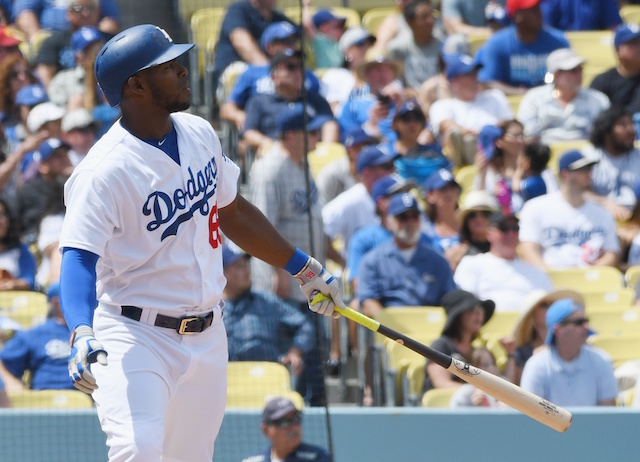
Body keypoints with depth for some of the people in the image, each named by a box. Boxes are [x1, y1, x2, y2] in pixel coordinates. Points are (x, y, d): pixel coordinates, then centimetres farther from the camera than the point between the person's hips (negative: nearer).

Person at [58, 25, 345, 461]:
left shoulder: (200, 134, 5)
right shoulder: (105, 171, -19)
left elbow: (233, 212, 21)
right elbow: (80, 260, -27)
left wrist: (305, 268, 26)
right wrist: (82, 334, -44)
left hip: (207, 338, 7)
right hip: (136, 338, -7)